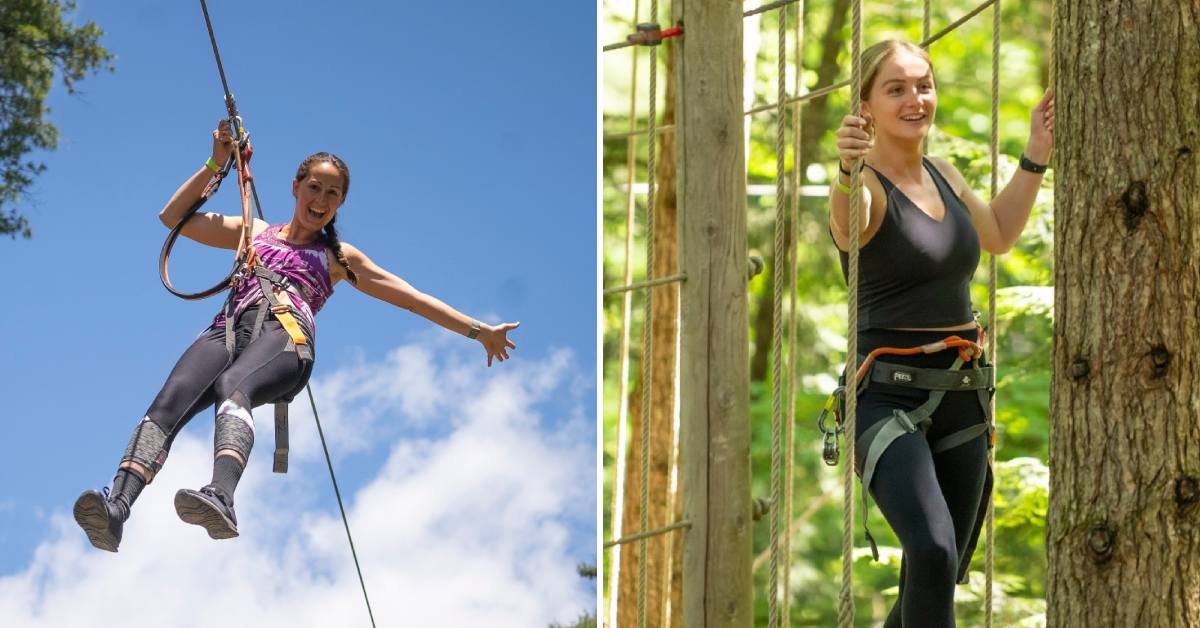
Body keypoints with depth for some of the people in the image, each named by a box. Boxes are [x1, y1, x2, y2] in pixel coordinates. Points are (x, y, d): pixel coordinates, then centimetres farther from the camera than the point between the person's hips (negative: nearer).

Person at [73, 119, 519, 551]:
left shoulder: (339, 257, 31)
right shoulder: (254, 233, 36)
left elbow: (412, 298, 30)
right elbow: (173, 217, 33)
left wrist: (477, 330, 26)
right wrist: (216, 164, 26)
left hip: (285, 335, -2)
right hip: (229, 330, 2)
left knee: (231, 388, -40)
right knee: (170, 400, -32)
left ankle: (221, 498, -68)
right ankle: (117, 508, -53)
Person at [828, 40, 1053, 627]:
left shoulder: (943, 175, 11)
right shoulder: (864, 187, -13)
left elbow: (997, 235, 30)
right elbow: (848, 226, -39)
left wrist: (1034, 157, 20)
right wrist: (847, 171, -60)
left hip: (960, 397, 7)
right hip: (888, 397, -7)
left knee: (936, 578, 11)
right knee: (934, 553, -28)